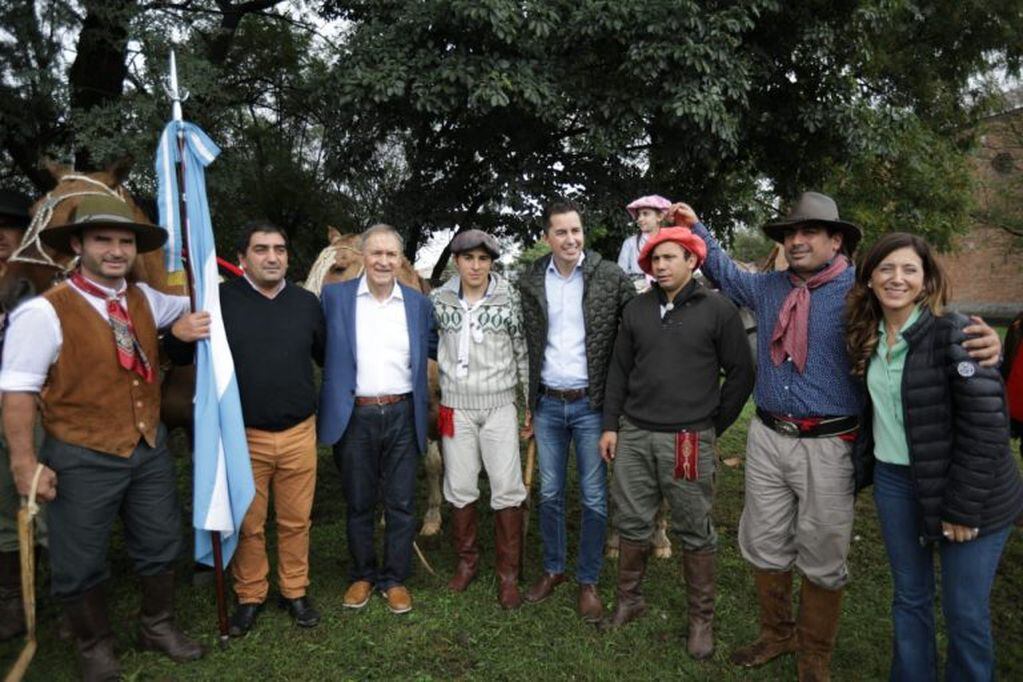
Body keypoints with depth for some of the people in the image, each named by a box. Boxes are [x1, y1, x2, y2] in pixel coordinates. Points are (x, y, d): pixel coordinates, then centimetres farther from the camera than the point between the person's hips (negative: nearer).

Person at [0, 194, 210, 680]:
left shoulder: (145, 299, 2)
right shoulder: (44, 312, -16)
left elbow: (188, 309, 21)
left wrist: (188, 324, -3)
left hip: (151, 449, 6)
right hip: (82, 458, -5)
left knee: (159, 547, 19)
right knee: (80, 563, 13)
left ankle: (157, 626, 42)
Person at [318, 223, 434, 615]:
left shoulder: (419, 303, 6)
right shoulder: (334, 296, 1)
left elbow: (435, 349, 16)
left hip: (402, 415, 1)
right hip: (354, 416, -1)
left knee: (401, 504, 9)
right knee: (359, 503, 13)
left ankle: (395, 579, 26)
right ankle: (362, 575, 31)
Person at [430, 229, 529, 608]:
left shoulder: (509, 299, -2)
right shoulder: (439, 300, 2)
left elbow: (523, 351, 1)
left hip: (499, 405, -1)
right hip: (456, 406, 2)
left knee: (508, 489, -1)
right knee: (460, 488, 9)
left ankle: (508, 574, 14)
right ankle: (467, 560, 30)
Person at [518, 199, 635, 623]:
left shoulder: (611, 278, -7)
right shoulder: (531, 282, 2)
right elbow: (527, 347, 8)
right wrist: (528, 405, 9)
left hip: (591, 404, -3)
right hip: (547, 403, 3)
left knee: (594, 498, 7)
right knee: (549, 493, 14)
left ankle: (588, 581, 25)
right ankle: (553, 569, 33)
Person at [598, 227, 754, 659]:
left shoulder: (718, 310, -4)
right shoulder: (637, 309, 8)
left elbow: (741, 373, 0)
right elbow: (619, 370, 11)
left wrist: (714, 424, 2)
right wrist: (611, 425, 7)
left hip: (689, 439, -3)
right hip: (633, 434, 4)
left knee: (695, 532, 8)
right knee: (632, 522, 12)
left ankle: (701, 619, 25)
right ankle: (629, 600, 31)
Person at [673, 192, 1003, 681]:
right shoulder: (766, 287, 9)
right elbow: (726, 272, 27)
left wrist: (982, 341, -28)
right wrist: (695, 227, 24)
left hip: (827, 446, -4)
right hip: (767, 438, 5)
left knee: (821, 560, 10)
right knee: (765, 547, 16)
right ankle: (777, 634, 39)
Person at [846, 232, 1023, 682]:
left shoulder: (954, 333, -16)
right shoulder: (867, 337, 2)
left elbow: (986, 425, -18)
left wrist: (963, 507, -17)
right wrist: (862, 469, 8)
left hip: (967, 493, -5)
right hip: (893, 482, 5)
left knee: (965, 612, 8)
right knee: (909, 598, 17)